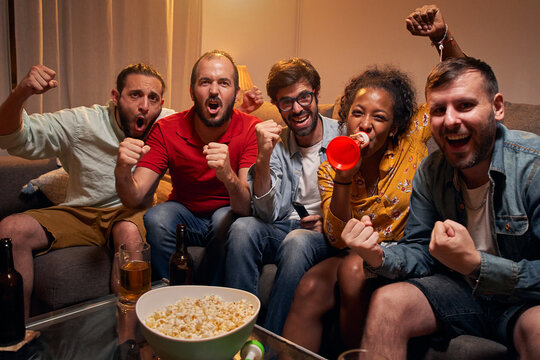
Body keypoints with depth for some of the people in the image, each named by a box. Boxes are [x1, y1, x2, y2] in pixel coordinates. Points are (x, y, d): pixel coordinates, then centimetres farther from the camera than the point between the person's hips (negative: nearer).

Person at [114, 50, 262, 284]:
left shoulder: (251, 130, -19)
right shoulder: (166, 130, -13)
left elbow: (249, 208, -28)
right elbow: (135, 198, -18)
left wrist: (229, 177, -49)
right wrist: (122, 171, -41)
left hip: (228, 214, -1)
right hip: (185, 214, 1)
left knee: (225, 218, -33)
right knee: (157, 217, -28)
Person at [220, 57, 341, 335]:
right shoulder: (277, 143, 3)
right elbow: (268, 213, -9)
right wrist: (263, 157, -21)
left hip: (326, 236, -2)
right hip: (282, 229, 3)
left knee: (298, 240, -34)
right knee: (242, 227, -26)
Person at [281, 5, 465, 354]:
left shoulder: (411, 141, -5)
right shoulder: (329, 168, -2)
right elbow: (339, 240, -8)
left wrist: (443, 37, -15)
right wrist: (342, 180, -23)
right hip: (356, 255, 2)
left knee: (354, 269, -32)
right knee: (309, 289, -28)